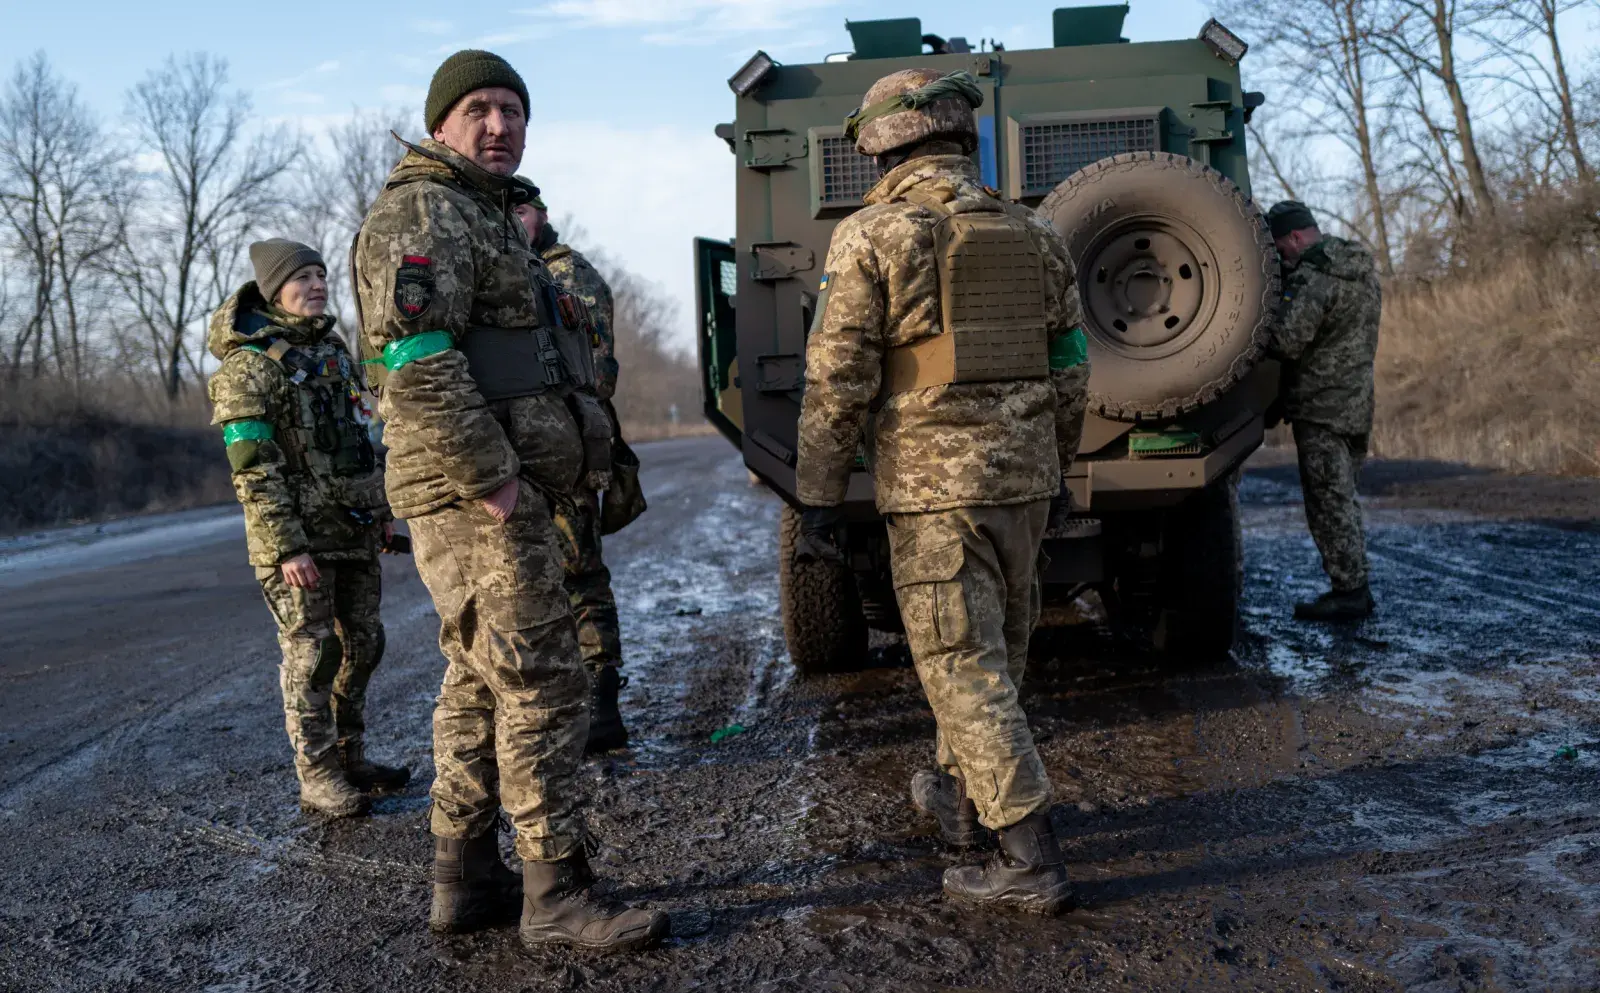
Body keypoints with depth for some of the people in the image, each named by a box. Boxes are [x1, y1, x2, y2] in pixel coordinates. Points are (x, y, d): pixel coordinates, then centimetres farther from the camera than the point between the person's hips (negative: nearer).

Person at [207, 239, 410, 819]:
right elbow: (252, 469, -16)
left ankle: (349, 757, 25)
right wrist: (286, 547, -20)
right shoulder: (249, 363, -10)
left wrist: (381, 512, 18)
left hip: (353, 532, 7)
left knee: (361, 646, 12)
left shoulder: (332, 348, 13)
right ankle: (318, 778, 8)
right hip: (297, 538, -7)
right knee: (311, 657, -2)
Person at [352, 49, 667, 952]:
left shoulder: (491, 221, 23)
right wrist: (493, 483, -22)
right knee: (543, 689, -9)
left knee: (481, 686, 13)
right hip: (477, 502, -10)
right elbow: (417, 361, -22)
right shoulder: (421, 214, -9)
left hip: (498, 496, 10)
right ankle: (558, 894, -2)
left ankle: (466, 878, 21)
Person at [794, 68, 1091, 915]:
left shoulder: (872, 237, -8)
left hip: (932, 482, -6)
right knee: (995, 652, 19)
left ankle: (1029, 858, 0)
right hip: (1022, 475, 6)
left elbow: (837, 379, -11)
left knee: (964, 666, -1)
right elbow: (1068, 372, 13)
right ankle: (961, 795, 37)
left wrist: (817, 495, -6)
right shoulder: (1033, 236, 9)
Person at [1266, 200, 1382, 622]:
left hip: (1322, 407, -9)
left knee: (1328, 501, -4)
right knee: (1342, 498, 16)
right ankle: (1354, 585, 21)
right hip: (1357, 403, 9)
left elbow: (1287, 341, -23)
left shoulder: (1314, 277, -18)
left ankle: (1348, 591, -1)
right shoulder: (1361, 267, 13)